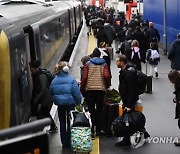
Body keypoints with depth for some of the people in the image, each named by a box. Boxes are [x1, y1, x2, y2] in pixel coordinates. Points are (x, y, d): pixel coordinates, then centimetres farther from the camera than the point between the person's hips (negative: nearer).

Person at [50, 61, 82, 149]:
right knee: (70, 123, 9)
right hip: (70, 104, -3)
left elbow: (51, 93, 5)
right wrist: (78, 102, 0)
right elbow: (76, 93, -13)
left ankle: (64, 143, 19)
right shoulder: (71, 80, -13)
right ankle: (70, 142, 13)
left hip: (60, 105, 3)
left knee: (62, 124, 13)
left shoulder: (54, 81, -2)